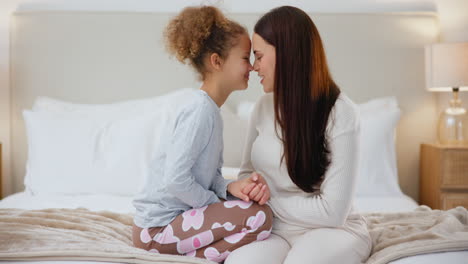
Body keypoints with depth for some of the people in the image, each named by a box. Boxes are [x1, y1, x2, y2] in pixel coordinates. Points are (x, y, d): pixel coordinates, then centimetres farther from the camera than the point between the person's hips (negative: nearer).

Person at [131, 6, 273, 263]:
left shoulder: (205, 108, 10)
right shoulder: (200, 110, -19)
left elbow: (208, 174, 10)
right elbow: (175, 179, -25)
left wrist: (230, 187, -10)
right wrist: (216, 204, -11)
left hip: (172, 216, 10)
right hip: (156, 230, -10)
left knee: (252, 200, 18)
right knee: (260, 215, -22)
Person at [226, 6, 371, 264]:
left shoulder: (341, 113, -15)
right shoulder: (265, 106, 2)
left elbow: (332, 212, -17)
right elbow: (247, 171, 13)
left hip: (333, 229, -3)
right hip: (276, 229, 3)